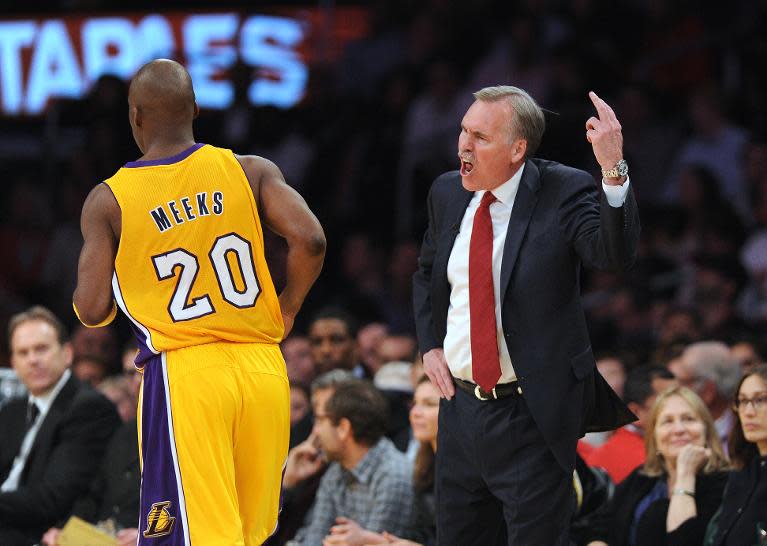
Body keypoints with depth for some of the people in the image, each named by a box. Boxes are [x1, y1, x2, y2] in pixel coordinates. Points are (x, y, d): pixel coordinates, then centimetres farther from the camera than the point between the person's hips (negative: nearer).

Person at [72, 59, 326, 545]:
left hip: (182, 374, -3)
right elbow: (310, 240, -10)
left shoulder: (108, 202, -2)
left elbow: (93, 312, -5)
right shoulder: (251, 172, 3)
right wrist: (287, 310, 6)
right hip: (262, 367, 3)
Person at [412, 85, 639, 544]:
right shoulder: (447, 193, 4)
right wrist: (431, 345, 6)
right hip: (461, 402, 6)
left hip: (532, 416, -6)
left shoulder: (563, 192, -13)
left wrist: (613, 169, -43)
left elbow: (615, 255, -30)